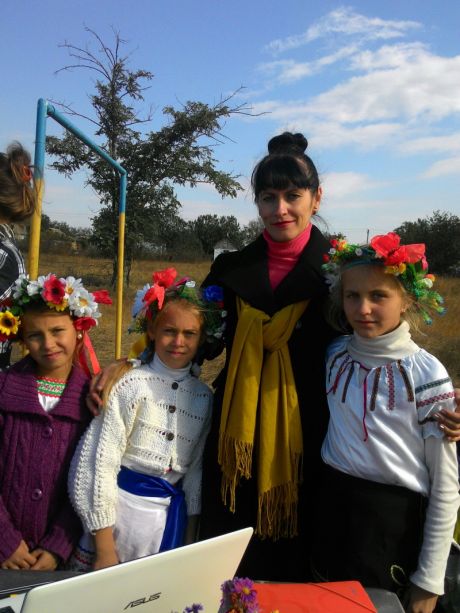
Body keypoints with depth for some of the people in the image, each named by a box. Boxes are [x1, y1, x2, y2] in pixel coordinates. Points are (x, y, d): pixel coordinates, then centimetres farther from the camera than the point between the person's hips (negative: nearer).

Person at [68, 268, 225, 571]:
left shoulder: (204, 397, 2)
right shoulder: (131, 385, -12)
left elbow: (197, 469, 8)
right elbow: (99, 464, -13)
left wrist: (191, 536, 7)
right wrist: (105, 550, -12)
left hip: (173, 518, 4)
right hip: (122, 508, -4)